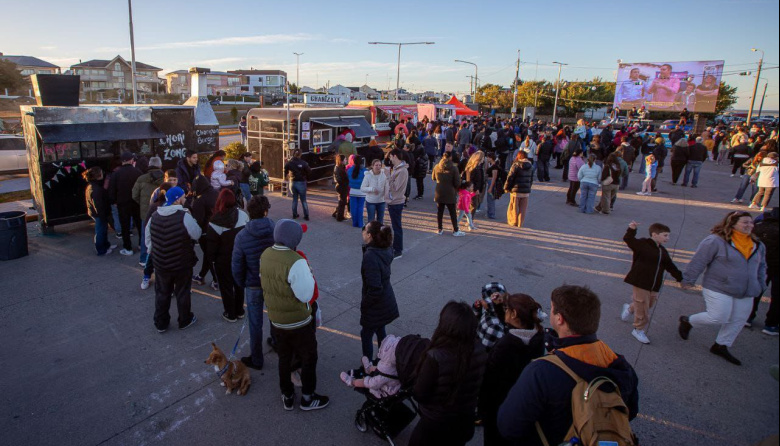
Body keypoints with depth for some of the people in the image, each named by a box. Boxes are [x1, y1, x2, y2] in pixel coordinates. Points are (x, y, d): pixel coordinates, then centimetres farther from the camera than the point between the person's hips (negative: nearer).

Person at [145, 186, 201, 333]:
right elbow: (197, 234, -12)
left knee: (162, 293, 18)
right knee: (183, 293, 14)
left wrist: (152, 251, 22)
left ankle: (160, 323, 30)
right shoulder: (184, 216, -22)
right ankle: (185, 321, 29)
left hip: (160, 264, 4)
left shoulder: (154, 216, -3)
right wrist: (192, 220, 1)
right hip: (182, 264, -4)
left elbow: (148, 238, 7)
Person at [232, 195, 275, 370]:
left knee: (255, 324, 15)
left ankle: (256, 359, 29)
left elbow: (236, 265, -9)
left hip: (254, 286, -1)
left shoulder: (241, 236, -17)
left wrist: (241, 283, 9)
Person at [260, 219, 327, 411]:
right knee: (308, 358, 16)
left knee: (284, 358, 23)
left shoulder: (265, 255, -6)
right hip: (298, 322, -6)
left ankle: (287, 397, 39)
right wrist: (309, 275, -13)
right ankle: (307, 398, 31)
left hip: (275, 319, 6)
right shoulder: (296, 261, -30)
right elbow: (305, 295, -26)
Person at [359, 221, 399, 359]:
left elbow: (375, 288, -32)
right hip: (387, 302, 8)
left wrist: (363, 303, -15)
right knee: (380, 330, 26)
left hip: (376, 306, -8)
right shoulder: (386, 250, -8)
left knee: (366, 335, 13)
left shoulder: (370, 256, -31)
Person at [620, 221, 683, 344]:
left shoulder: (663, 251, 12)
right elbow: (628, 240, -21)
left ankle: (630, 308, 42)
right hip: (640, 282, -7)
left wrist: (681, 278, 18)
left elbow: (670, 266, 19)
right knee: (642, 308, 1)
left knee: (650, 303, 15)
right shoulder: (642, 244, -11)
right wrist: (631, 229, -37)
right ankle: (639, 330, 18)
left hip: (655, 285, 7)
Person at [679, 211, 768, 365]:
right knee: (718, 318, -10)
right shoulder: (716, 241, -14)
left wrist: (761, 286, 20)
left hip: (745, 294, 7)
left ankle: (721, 346, 26)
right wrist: (688, 280, -11)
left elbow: (761, 267, 23)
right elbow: (698, 261, -13)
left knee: (737, 321, 10)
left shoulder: (758, 245, 9)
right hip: (718, 289, -7)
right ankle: (687, 321, 15)